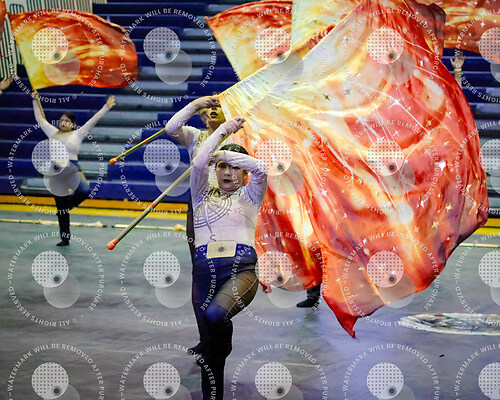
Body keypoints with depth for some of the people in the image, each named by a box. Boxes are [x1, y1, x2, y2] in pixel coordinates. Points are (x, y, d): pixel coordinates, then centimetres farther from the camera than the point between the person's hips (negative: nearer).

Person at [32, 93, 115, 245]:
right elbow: (40, 119, 18)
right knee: (61, 209, 5)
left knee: (85, 190, -30)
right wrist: (35, 101, 20)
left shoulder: (77, 134, 4)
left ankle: (67, 206, -3)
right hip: (55, 173, 2)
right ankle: (65, 238, 14)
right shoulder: (53, 133, 11)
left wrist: (107, 106, -3)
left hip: (71, 169, -2)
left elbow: (93, 120, 1)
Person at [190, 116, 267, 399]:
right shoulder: (203, 195, 20)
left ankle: (225, 342, -1)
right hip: (205, 271, 3)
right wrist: (223, 131, 2)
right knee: (209, 345, 1)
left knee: (214, 315, -33)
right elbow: (198, 165, 2)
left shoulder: (249, 196, 15)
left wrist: (224, 153, 2)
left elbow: (260, 168, -5)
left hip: (241, 270, -3)